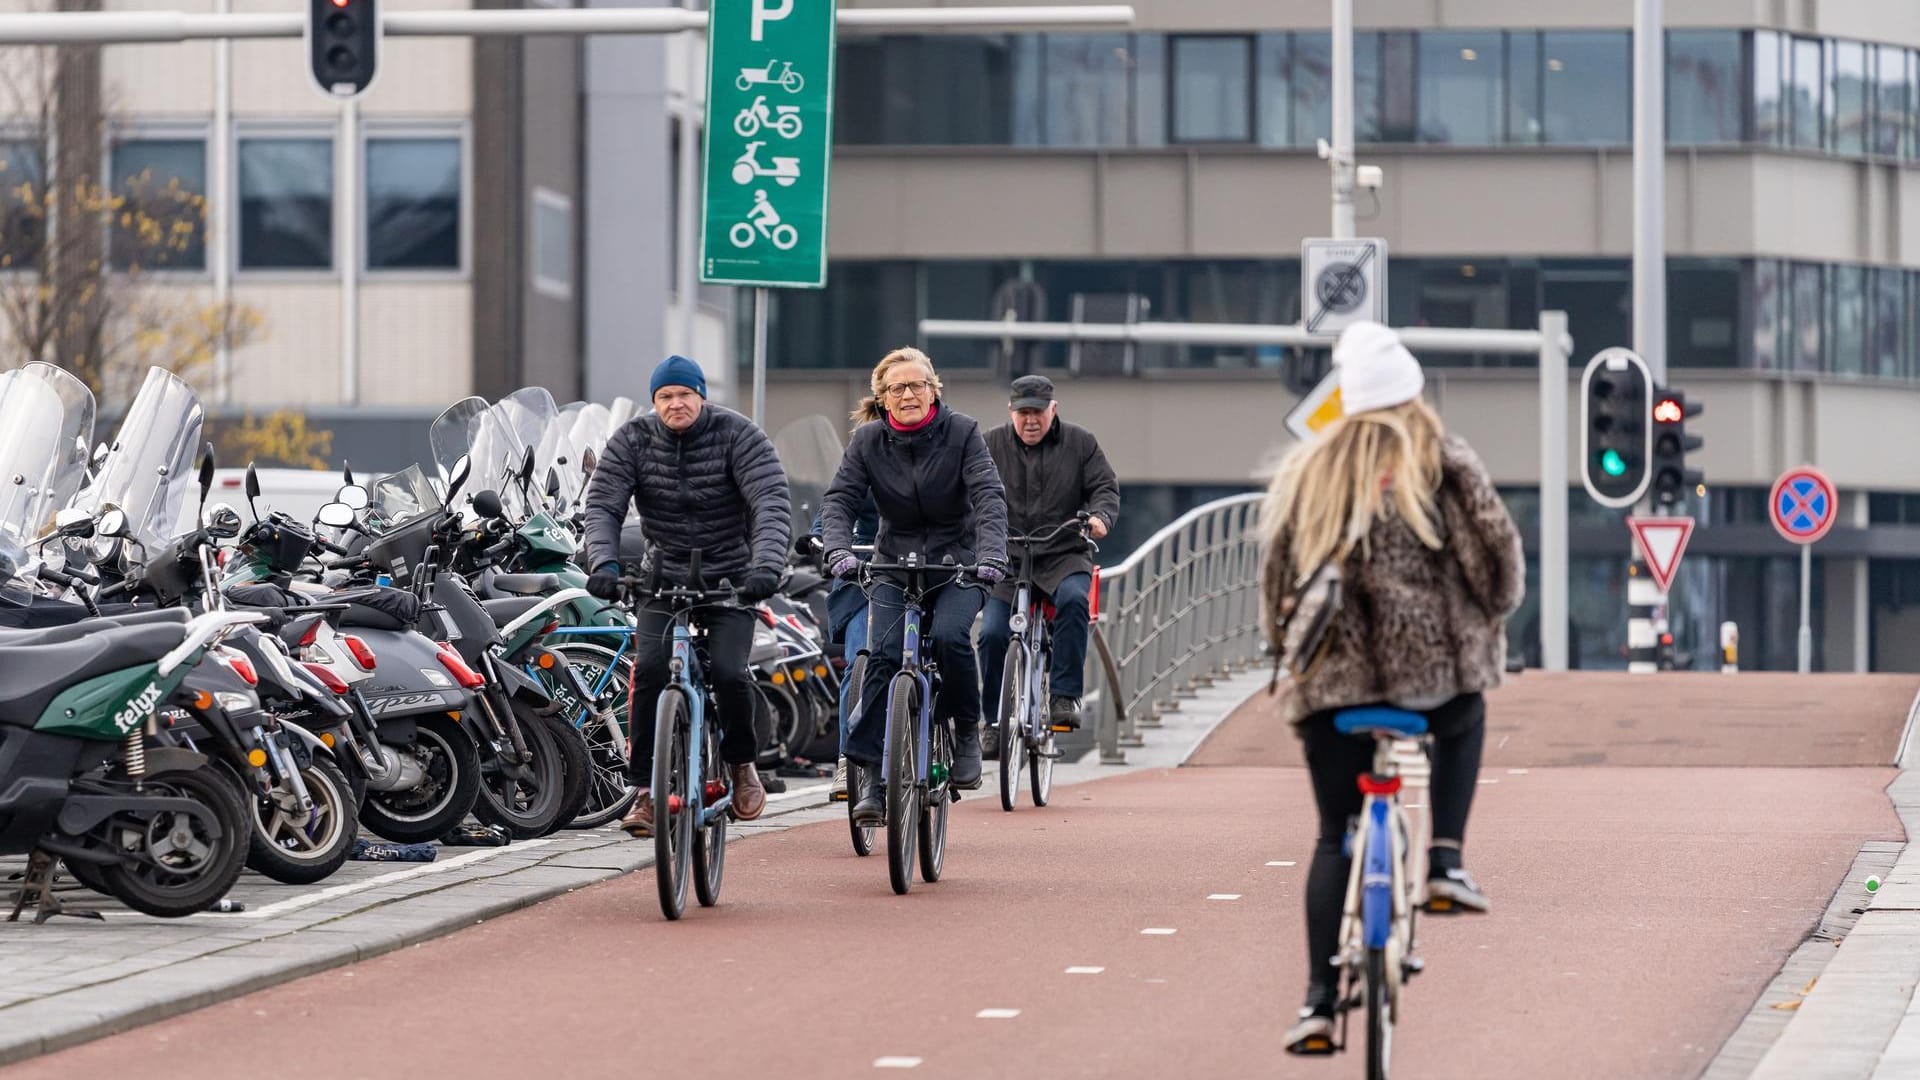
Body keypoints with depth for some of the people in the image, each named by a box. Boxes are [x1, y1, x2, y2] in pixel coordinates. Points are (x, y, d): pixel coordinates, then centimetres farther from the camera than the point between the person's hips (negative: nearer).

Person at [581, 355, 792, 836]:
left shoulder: (738, 435, -11)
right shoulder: (632, 440, -4)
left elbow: (772, 503, -21)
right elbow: (602, 504, -11)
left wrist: (766, 565, -39)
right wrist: (604, 562, -31)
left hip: (730, 578, -2)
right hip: (665, 577, 2)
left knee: (729, 671, -20)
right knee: (649, 669, -20)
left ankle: (742, 763, 9)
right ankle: (646, 792, -12)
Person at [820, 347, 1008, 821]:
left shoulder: (962, 432, -7)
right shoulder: (868, 441, -2)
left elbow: (988, 496, -17)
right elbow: (839, 499, -10)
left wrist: (991, 554, -34)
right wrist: (839, 550, -30)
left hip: (956, 566, -1)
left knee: (949, 635, -29)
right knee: (884, 654, -19)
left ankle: (966, 731, -4)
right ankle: (873, 776, -16)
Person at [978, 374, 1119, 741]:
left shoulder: (1080, 443, 6)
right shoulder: (991, 446, 7)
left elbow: (1105, 488, 3)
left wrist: (1100, 516, -20)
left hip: (1064, 556, -1)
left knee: (1073, 600, -33)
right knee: (992, 634, -15)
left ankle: (1064, 696, -27)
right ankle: (996, 721, 2)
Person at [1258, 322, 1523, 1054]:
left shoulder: (1308, 472, 7)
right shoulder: (1444, 465, 0)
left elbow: (1277, 573, 8)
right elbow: (1498, 552, -4)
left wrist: (1285, 641, 23)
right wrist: (1492, 615, 15)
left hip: (1333, 677, 1)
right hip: (1437, 663, -1)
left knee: (1337, 836, 8)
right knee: (1463, 720, 35)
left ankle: (1319, 1000, -3)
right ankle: (1445, 863, 15)